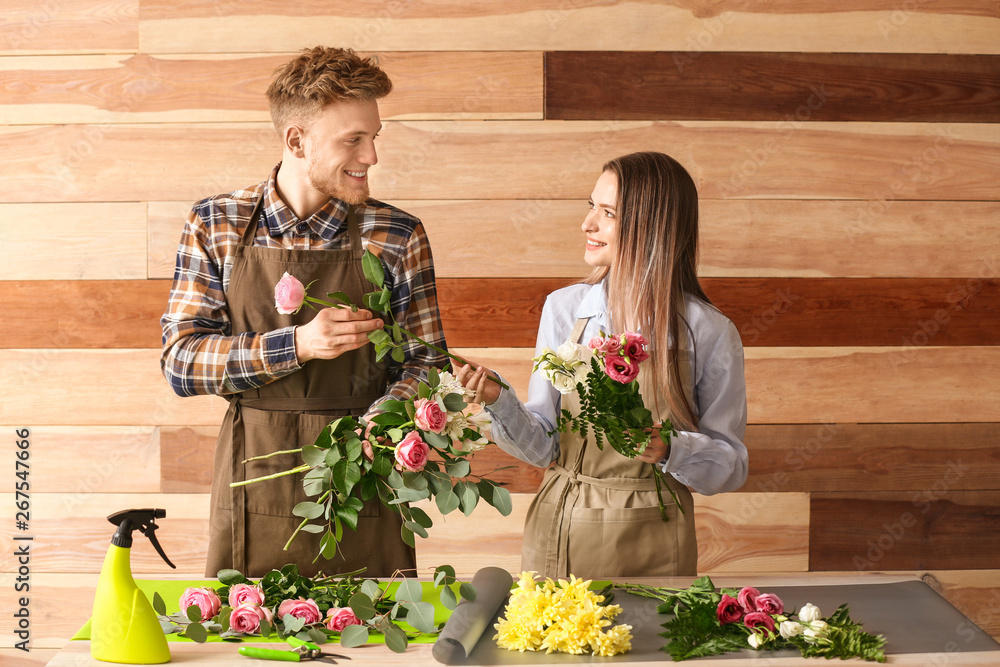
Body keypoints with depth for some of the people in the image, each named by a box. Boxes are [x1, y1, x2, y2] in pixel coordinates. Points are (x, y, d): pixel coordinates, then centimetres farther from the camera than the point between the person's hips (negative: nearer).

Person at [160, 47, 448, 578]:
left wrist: (378, 424, -19)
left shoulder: (396, 236, -1)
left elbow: (423, 361, 3)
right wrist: (297, 345, -18)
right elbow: (180, 362, -4)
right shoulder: (215, 226, 1)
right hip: (251, 493, 1)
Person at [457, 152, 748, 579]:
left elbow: (731, 466, -3)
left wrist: (669, 450, -21)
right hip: (561, 535, 2)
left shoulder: (710, 333, -8)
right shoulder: (564, 308, 0)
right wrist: (499, 402, -16)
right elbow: (541, 445, 1)